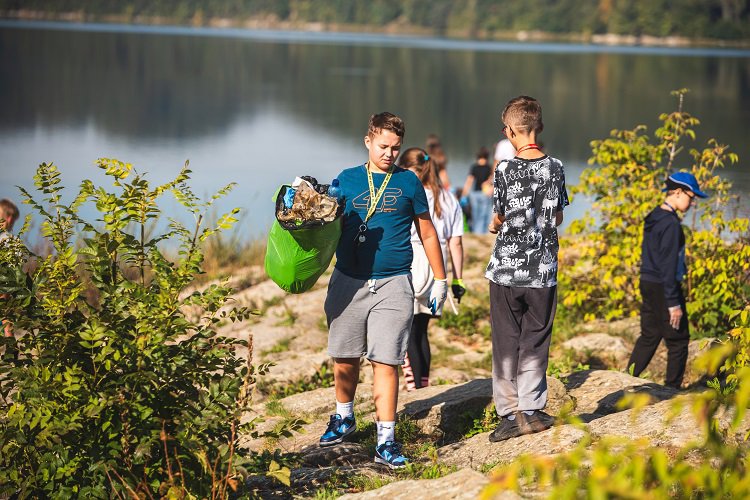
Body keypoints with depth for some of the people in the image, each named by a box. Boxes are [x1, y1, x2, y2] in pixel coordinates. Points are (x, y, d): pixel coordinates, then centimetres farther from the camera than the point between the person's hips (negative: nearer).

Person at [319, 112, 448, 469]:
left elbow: (427, 233, 13)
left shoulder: (408, 183, 6)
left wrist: (440, 280, 13)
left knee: (385, 361, -7)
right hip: (348, 281, 2)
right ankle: (344, 417, 33)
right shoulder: (346, 180, 8)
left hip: (393, 284, -2)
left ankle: (386, 441, -6)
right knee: (345, 357, 9)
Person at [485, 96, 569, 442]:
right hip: (543, 270, 2)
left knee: (506, 343, 7)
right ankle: (531, 410, 8)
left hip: (506, 270, -2)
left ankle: (510, 413, 7)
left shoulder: (505, 170, -11)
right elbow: (557, 218, 9)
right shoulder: (555, 168, -1)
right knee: (535, 342, 11)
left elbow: (499, 219, -2)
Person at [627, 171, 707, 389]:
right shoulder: (671, 223, -18)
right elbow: (668, 265, -21)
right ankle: (672, 389, 7)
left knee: (649, 336, 15)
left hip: (647, 283, 9)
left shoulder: (653, 218, 10)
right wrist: (673, 303, -19)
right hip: (663, 287, -9)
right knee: (678, 340, 2)